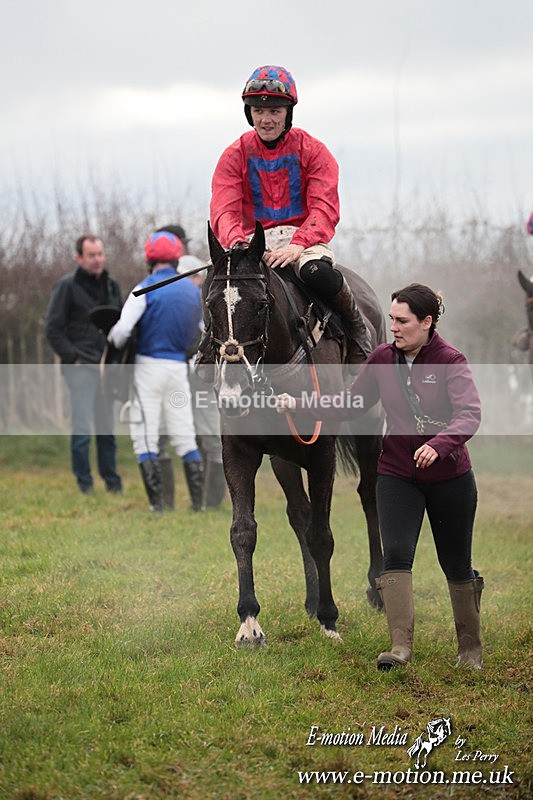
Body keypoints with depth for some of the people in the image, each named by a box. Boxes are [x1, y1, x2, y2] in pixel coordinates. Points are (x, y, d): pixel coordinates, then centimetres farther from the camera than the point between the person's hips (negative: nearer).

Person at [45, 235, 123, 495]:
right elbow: (53, 329, -6)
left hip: (106, 366, 5)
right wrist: (71, 357, -12)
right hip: (81, 366, -5)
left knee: (107, 428, 10)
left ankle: (112, 481, 16)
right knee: (82, 428, -6)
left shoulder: (111, 286, 13)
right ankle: (84, 483, 1)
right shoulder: (67, 286, -5)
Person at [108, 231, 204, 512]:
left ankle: (157, 504, -6)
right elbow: (197, 330, 16)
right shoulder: (193, 291, 8)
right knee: (185, 437, 12)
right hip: (179, 367, 5)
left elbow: (121, 332, -15)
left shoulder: (145, 289, -9)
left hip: (149, 365, -5)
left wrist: (113, 341, 7)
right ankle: (197, 501, 10)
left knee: (145, 438, 0)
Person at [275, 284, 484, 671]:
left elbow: (470, 413, -27)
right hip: (398, 474, 3)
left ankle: (471, 649, 25)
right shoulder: (382, 359, -1)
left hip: (450, 476, -3)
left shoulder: (451, 362, -13)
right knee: (396, 555, -16)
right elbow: (349, 406, 7)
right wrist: (299, 404, -6)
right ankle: (401, 645, -20)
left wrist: (439, 443, -45)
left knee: (457, 565, 8)